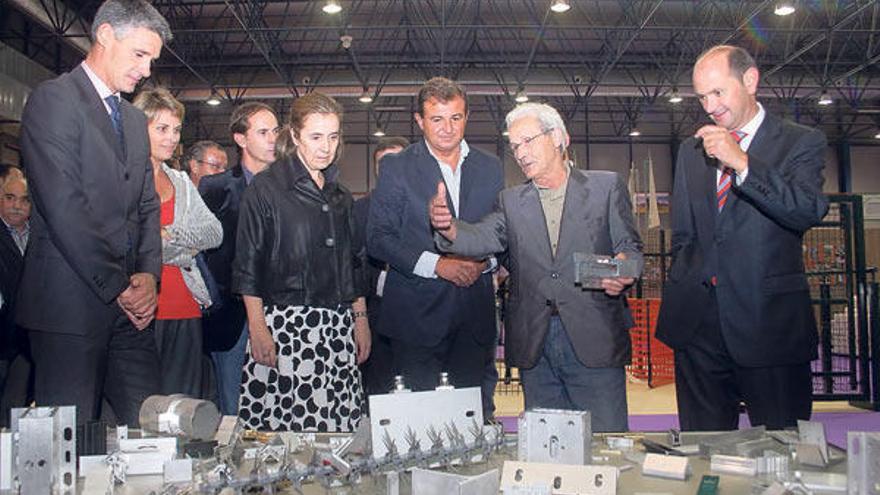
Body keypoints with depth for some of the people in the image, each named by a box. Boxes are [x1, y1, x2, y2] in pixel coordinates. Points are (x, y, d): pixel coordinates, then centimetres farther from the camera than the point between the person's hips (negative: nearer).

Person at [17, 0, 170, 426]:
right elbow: (63, 207, -14)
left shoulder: (134, 119, 20)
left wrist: (148, 274, 0)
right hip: (71, 302, -7)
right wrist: (116, 285, -11)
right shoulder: (53, 99, -4)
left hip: (129, 302, 7)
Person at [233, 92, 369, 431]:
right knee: (286, 424, -7)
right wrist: (257, 328, -11)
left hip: (338, 326, 5)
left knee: (339, 426, 0)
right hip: (285, 325, -5)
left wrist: (361, 319, 14)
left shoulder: (340, 195, 16)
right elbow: (248, 266, -4)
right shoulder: (266, 188, -1)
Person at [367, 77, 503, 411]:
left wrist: (484, 261, -7)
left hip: (475, 313, 3)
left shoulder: (490, 167, 10)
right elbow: (378, 239, -6)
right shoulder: (397, 167, 0)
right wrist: (437, 264, -16)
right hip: (418, 313, -3)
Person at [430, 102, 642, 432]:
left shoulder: (606, 187, 6)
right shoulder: (511, 201, 12)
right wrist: (449, 228, -26)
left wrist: (622, 271, -20)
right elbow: (484, 237, -5)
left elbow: (629, 246, 3)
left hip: (593, 340, -2)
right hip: (535, 347, 2)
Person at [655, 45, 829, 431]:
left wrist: (742, 163, -20)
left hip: (770, 324, -3)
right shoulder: (691, 151, 15)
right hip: (699, 329, 4)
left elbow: (810, 211, -15)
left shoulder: (801, 143, 3)